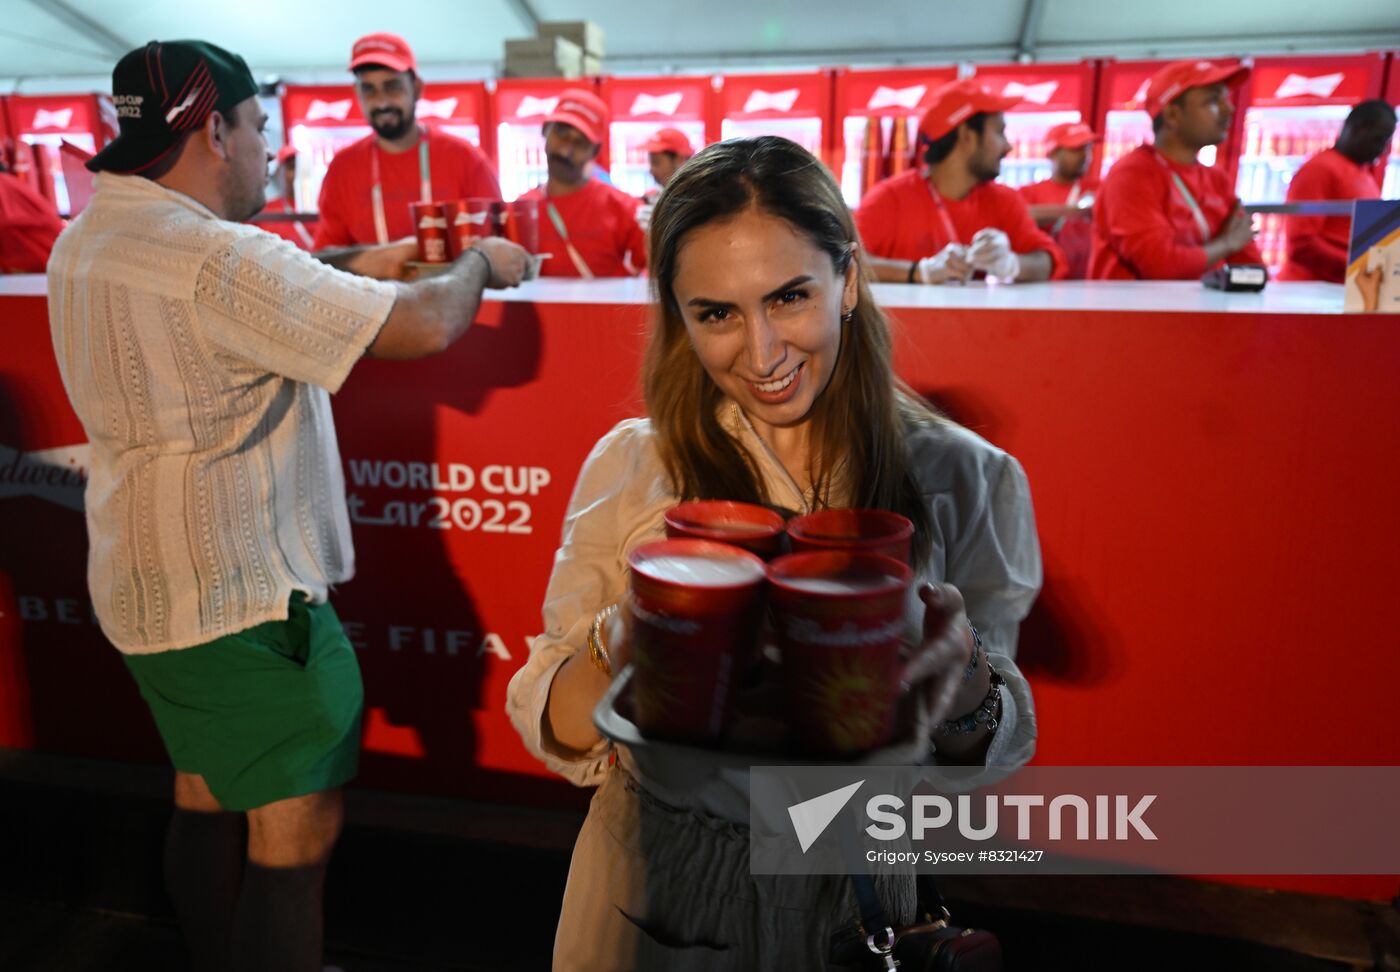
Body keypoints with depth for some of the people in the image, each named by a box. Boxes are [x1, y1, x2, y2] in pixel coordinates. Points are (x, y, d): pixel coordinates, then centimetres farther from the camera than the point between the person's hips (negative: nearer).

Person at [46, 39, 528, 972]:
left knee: (206, 792, 23)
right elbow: (425, 326, -23)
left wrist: (352, 264, 13)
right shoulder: (220, 257, -23)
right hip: (242, 591, -10)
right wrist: (483, 263, -4)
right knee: (298, 826, 2)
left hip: (152, 582, 10)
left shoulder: (87, 239, 8)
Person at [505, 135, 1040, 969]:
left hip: (851, 899, 1)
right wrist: (619, 639, -30)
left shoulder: (965, 479, -13)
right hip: (654, 900, 0)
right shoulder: (632, 468, -13)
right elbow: (554, 735, -10)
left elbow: (987, 756, -7)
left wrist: (962, 674, -28)